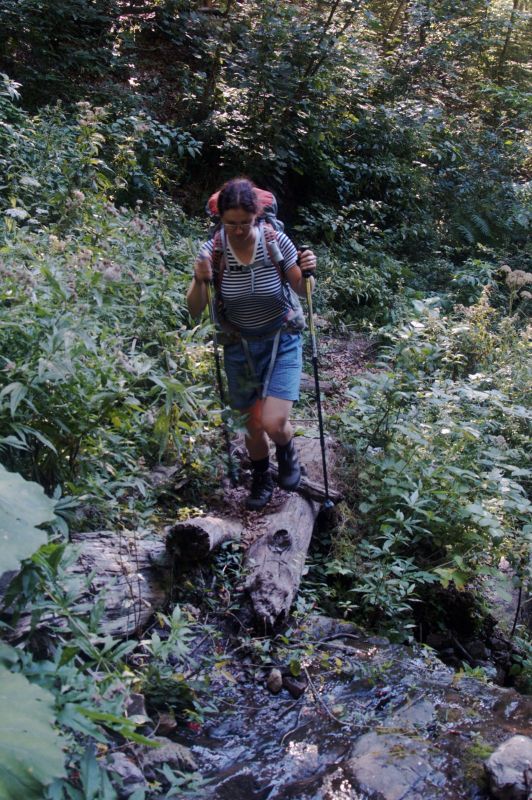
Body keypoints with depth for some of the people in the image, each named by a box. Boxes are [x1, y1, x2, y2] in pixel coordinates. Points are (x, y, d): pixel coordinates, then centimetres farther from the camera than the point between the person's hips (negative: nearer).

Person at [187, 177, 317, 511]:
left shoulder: (276, 241, -17)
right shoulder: (213, 250, -14)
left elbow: (303, 291, -3)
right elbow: (196, 310, -10)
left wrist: (307, 273, -25)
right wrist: (200, 281, -29)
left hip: (281, 342, -2)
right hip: (240, 347, 2)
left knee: (274, 423, -15)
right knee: (253, 424, 12)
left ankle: (288, 451, 23)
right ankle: (262, 479, 42)